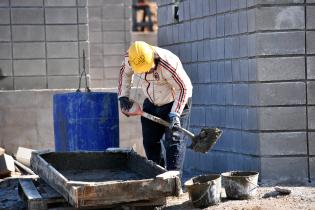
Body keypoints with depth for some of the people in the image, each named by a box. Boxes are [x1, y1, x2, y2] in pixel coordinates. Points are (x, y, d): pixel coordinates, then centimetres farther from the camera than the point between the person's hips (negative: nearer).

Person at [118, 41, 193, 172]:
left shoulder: (168, 64, -35)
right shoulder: (129, 58, -18)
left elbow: (184, 87, -26)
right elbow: (125, 72, 6)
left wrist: (175, 113, -31)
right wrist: (123, 97, 3)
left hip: (175, 102, -6)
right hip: (152, 103, 6)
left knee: (173, 140, -14)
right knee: (149, 140, 10)